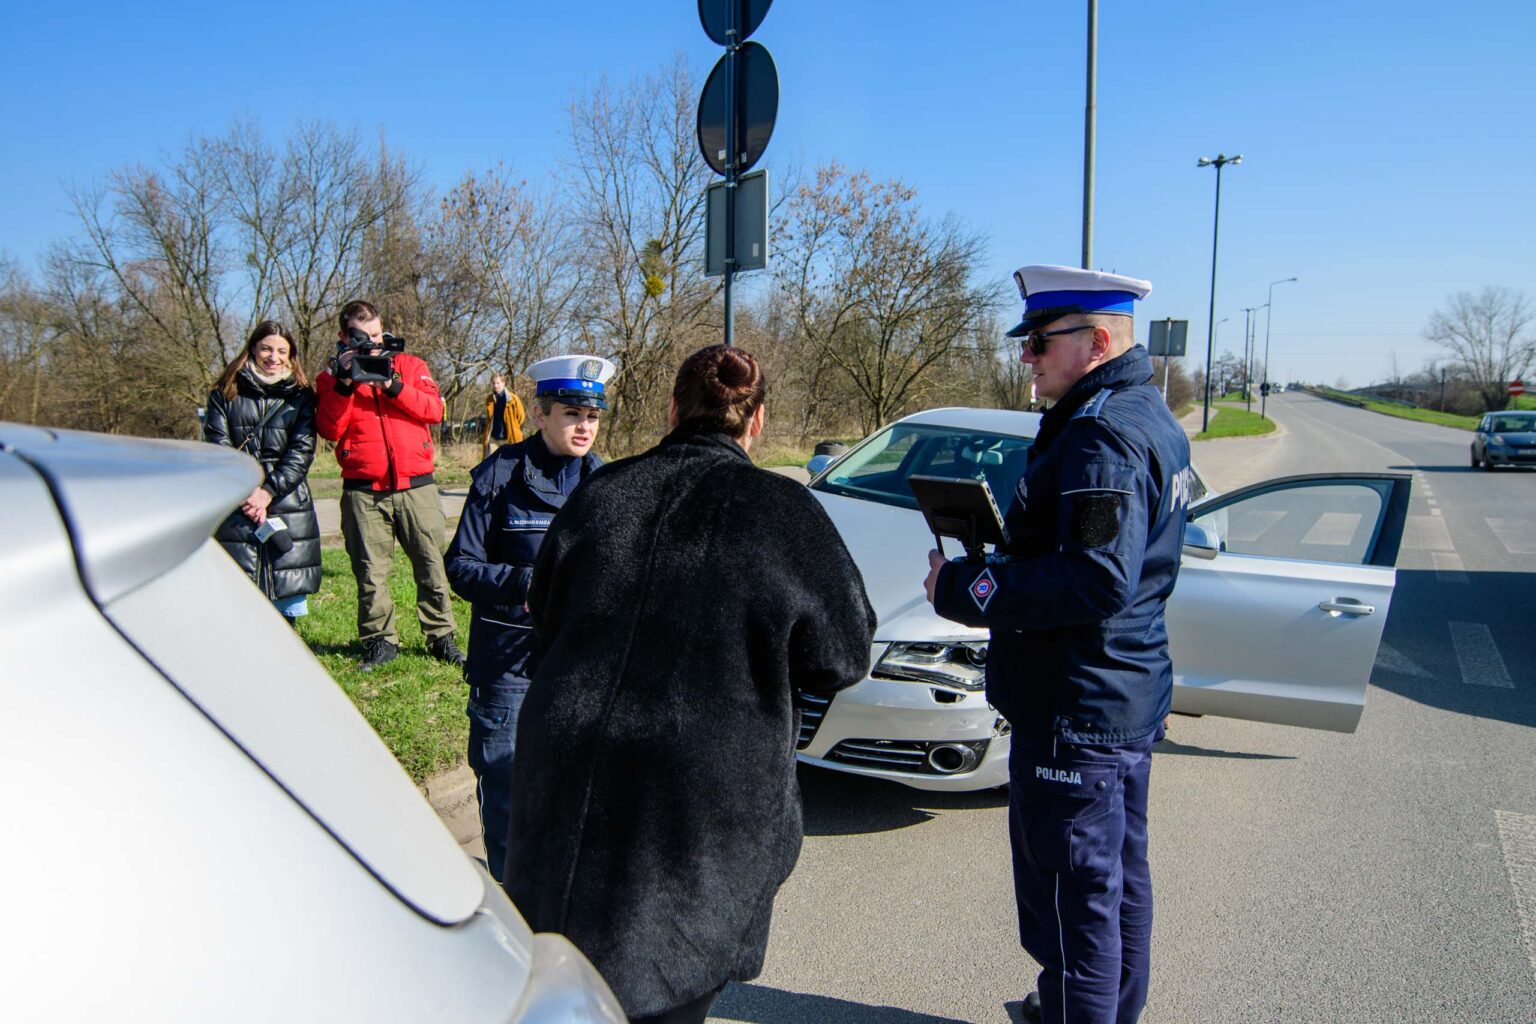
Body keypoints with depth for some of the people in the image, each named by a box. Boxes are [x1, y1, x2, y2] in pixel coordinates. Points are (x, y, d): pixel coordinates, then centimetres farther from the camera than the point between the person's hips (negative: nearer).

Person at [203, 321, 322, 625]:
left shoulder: (300, 395, 9)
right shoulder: (225, 394, 9)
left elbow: (302, 451, 1)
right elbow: (218, 446, 1)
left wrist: (269, 492, -11)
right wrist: (246, 492, -11)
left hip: (288, 505, 1)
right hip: (237, 506, 0)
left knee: (289, 589, 3)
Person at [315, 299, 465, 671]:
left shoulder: (410, 365, 12)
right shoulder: (333, 376, 11)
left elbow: (435, 410, -2)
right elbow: (329, 429, -3)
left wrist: (392, 385, -13)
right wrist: (345, 383, -12)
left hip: (416, 485, 0)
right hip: (363, 491, 0)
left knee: (433, 564, 1)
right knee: (370, 571, 3)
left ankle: (441, 637, 11)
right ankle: (379, 640, 14)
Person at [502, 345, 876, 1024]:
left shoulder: (602, 491, 1)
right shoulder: (782, 511, -11)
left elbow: (545, 618, 14)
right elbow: (842, 658, -3)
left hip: (569, 779, 4)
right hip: (705, 800, -3)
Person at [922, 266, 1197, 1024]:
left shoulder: (1103, 436, -22)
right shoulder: (1150, 420, 11)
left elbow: (1097, 581, -31)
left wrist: (964, 590, -23)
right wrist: (1000, 557, 8)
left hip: (1076, 711, -11)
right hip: (1130, 696, 11)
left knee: (1074, 896, 2)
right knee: (1119, 874, 25)